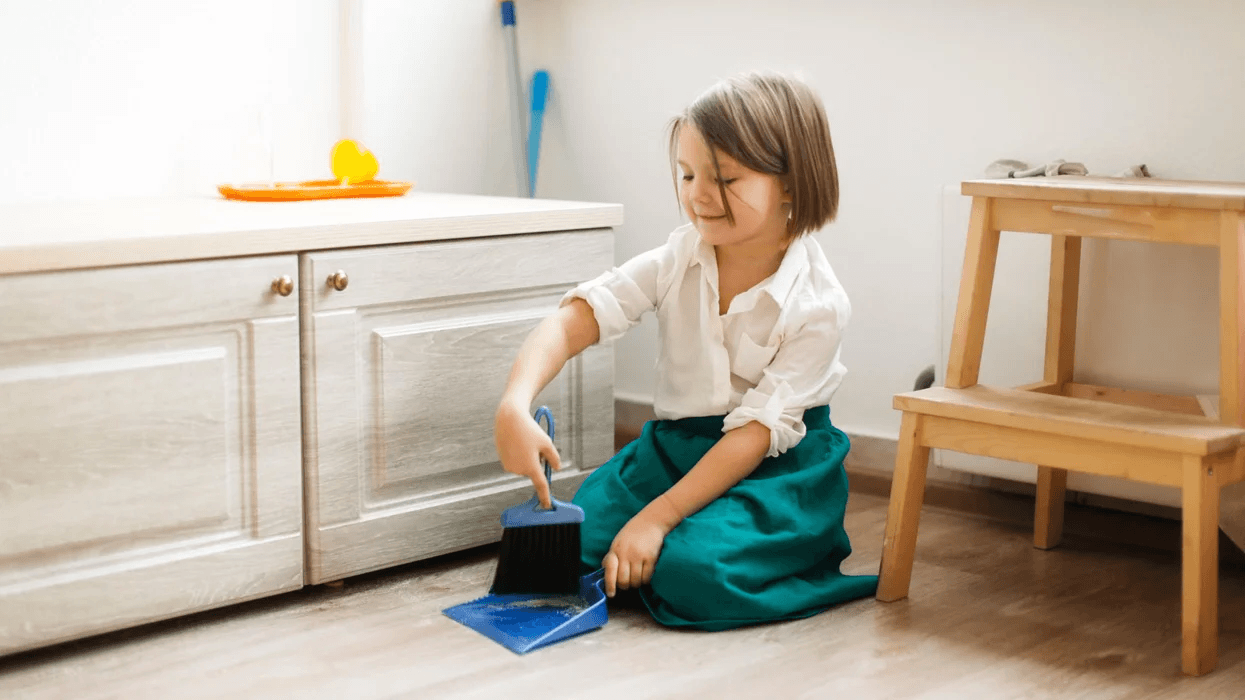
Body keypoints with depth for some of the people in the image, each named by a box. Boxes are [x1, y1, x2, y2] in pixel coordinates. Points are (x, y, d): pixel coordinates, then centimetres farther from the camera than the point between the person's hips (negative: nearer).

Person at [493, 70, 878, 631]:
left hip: (782, 464, -4)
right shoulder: (676, 263, -6)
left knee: (692, 573, -29)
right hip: (677, 443, 4)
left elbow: (757, 432, -19)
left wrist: (657, 516, -25)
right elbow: (571, 323, -15)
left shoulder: (818, 304, -17)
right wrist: (515, 406, -35)